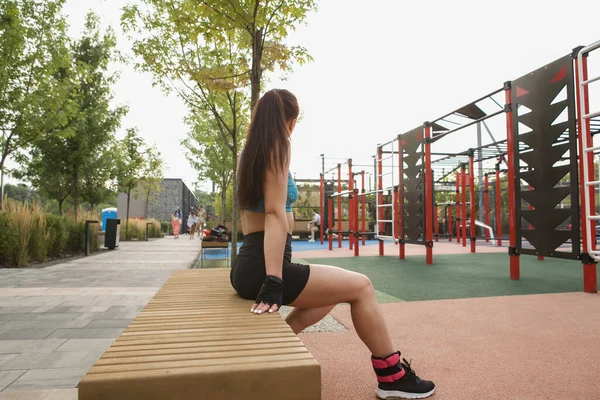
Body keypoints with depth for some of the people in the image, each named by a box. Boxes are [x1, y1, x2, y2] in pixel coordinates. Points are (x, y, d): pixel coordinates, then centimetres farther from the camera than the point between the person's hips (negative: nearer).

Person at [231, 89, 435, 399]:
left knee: (334, 288, 24)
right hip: (261, 268, -9)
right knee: (360, 286, 1)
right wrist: (273, 283, -25)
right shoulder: (278, 145, -10)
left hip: (246, 266, 9)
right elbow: (275, 214, -21)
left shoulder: (250, 152, 15)